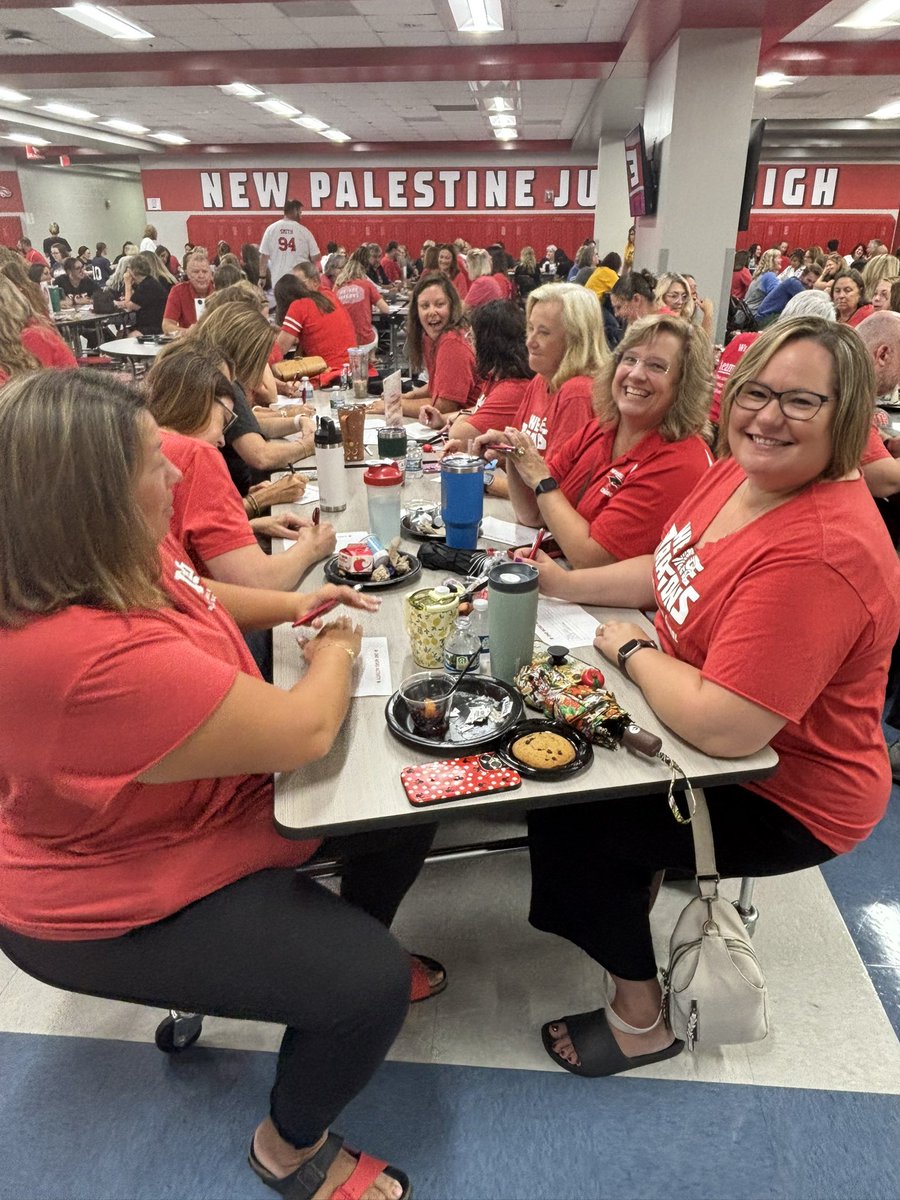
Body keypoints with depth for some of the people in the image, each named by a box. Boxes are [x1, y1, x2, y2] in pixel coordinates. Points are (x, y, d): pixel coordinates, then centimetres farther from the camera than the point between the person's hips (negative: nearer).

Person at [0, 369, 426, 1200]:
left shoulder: (116, 559, -9)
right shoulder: (101, 659, -40)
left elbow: (188, 594, 15)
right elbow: (304, 734, -31)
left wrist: (287, 606, 0)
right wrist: (335, 654, -11)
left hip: (202, 792, 9)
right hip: (124, 904, -9)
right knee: (370, 983, -15)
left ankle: (347, 952, 35)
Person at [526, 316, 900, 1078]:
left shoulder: (820, 554, -34)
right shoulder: (738, 473, -6)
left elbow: (721, 728, -37)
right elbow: (669, 572, 11)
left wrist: (633, 651, -20)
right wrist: (565, 584, -2)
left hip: (786, 797, -8)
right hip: (701, 724, 8)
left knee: (566, 812, -7)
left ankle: (642, 1019, 17)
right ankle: (633, 881, 38)